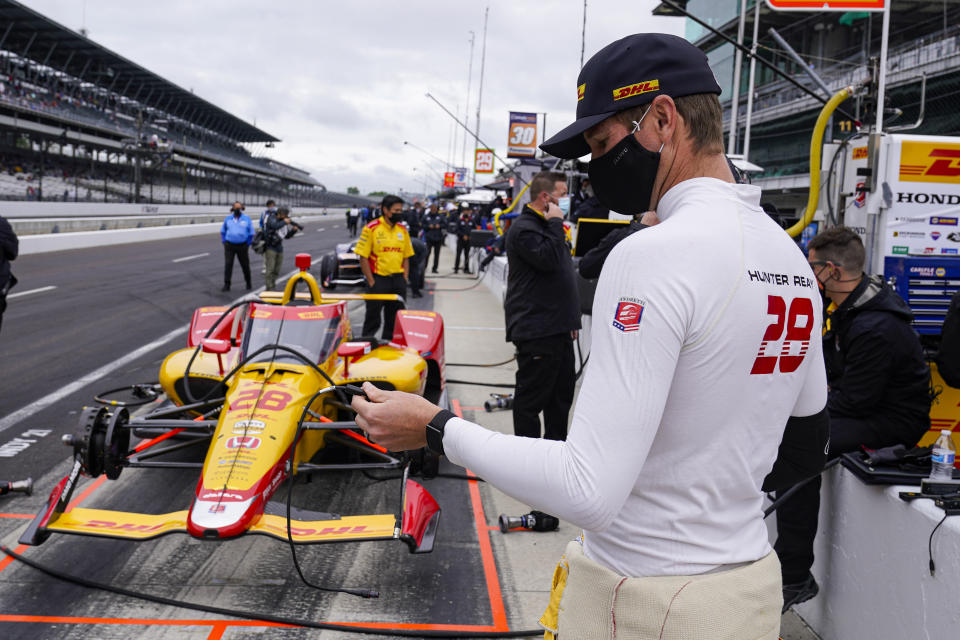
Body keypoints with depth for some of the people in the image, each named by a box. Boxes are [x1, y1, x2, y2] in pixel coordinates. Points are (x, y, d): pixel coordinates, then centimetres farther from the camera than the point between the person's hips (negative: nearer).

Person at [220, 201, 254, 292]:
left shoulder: (247, 219, 0)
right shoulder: (228, 218, 5)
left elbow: (251, 233, 5)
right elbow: (223, 231, 16)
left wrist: (247, 244, 1)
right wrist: (224, 242, 7)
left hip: (242, 246, 0)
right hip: (229, 246, 1)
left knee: (245, 265, 9)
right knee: (228, 265, -6)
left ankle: (248, 283, 27)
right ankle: (226, 285, -1)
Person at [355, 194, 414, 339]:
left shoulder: (402, 229, 9)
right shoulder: (371, 228, -7)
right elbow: (363, 257, -7)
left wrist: (404, 279, 4)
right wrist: (371, 282, -11)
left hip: (397, 279, 5)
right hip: (378, 279, -5)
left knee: (395, 318, 11)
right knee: (373, 318, 3)